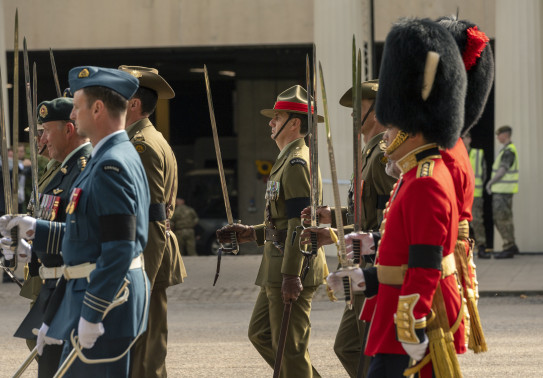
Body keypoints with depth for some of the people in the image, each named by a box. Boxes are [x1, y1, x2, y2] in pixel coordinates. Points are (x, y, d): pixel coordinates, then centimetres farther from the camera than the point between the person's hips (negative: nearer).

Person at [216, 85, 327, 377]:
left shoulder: (297, 162, -16)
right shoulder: (289, 160, 18)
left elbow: (299, 224, -22)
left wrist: (291, 275, -24)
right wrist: (249, 233, 16)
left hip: (292, 273, -11)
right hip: (278, 272, 11)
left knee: (290, 346, -4)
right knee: (260, 334, 16)